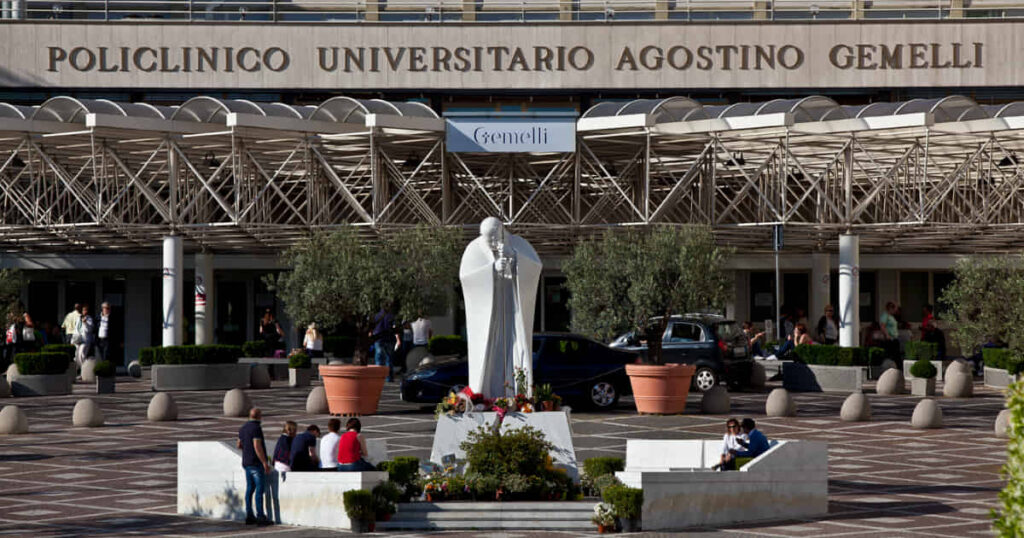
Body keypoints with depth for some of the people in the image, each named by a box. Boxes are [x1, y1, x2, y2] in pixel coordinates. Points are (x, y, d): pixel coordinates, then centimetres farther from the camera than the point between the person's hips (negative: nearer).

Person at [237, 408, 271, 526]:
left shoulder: (243, 428, 12)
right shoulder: (256, 428, -15)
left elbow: (239, 445, 21)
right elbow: (257, 447, -21)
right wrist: (265, 463, -21)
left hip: (246, 463, 9)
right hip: (256, 463, -9)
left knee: (250, 488, 9)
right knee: (259, 489, -8)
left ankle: (249, 516, 9)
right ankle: (260, 516, -12)